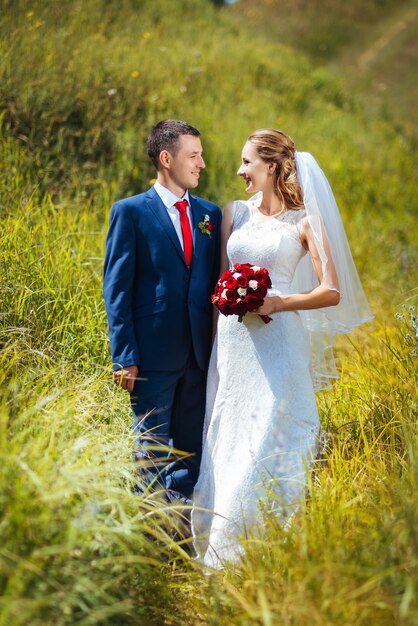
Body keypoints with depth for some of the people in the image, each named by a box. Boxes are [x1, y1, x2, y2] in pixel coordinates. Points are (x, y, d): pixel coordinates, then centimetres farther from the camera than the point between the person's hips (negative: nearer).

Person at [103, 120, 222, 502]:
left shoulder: (210, 213, 11)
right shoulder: (130, 211, -3)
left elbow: (216, 282, 13)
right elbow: (117, 289, -6)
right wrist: (125, 356, -11)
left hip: (200, 355, 5)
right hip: (153, 355, -5)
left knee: (190, 453, 12)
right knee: (153, 453, 3)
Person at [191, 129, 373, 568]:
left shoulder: (304, 222, -2)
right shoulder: (234, 213, 11)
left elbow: (333, 292, -6)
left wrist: (279, 303, -17)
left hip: (276, 343, -5)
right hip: (231, 343, 5)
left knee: (268, 441, -5)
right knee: (225, 441, 7)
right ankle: (222, 549, 17)